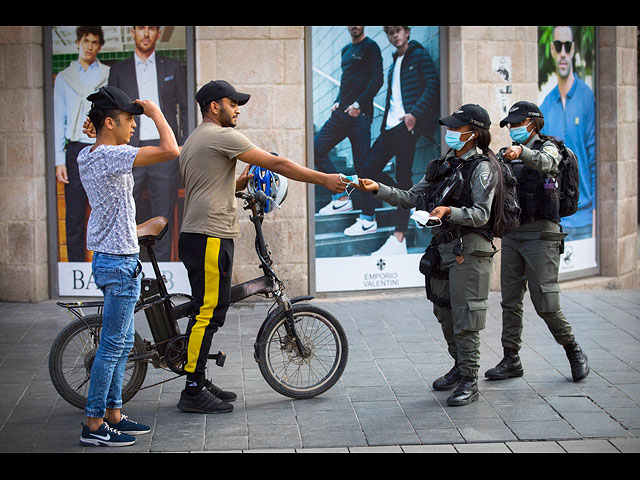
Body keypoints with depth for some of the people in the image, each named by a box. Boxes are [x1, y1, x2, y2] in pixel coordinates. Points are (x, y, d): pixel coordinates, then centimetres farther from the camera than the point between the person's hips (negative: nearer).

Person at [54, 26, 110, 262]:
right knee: (74, 216, 0)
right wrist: (59, 160, 3)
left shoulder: (110, 75, 8)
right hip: (76, 149, 1)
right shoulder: (64, 78, 13)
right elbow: (59, 120, 11)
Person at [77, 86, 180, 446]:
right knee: (113, 345, -4)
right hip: (120, 261, -10)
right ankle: (94, 426, 1)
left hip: (110, 258, 10)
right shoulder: (110, 156, -20)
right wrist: (156, 113, -12)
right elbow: (171, 150, -27)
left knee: (122, 342, 16)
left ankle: (113, 415, 24)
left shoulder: (87, 156, 8)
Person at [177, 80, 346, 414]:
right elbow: (277, 164, -12)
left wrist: (241, 183, 12)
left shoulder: (194, 140, 22)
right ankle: (193, 393, -7)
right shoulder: (221, 136, -10)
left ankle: (199, 382, 20)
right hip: (210, 238, -11)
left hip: (199, 238, 11)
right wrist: (323, 179, -9)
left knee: (208, 312, 14)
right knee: (208, 313, -9)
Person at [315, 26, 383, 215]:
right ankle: (341, 198, 0)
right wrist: (338, 101, 12)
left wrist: (359, 104, -18)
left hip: (359, 114, -8)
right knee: (316, 148, -1)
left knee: (362, 164, -7)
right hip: (341, 113, 8)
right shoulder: (346, 50, 20)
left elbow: (377, 79, -12)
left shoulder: (370, 47, -3)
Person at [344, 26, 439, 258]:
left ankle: (398, 240, -13)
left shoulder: (419, 55, 1)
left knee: (403, 178, -10)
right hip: (390, 127, 8)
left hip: (407, 126, -8)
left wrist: (415, 113, -19)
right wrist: (385, 124, 14)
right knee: (369, 168, 2)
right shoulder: (395, 63, 23)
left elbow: (432, 86, -10)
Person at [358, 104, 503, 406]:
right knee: (444, 313, 14)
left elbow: (481, 214, -17)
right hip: (443, 248, 8)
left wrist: (448, 211, -32)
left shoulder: (482, 167, -8)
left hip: (469, 250, -8)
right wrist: (378, 189, 3)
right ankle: (460, 367, 31)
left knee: (464, 317, -7)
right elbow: (411, 198, 14)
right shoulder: (445, 164, 15)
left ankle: (469, 382, 0)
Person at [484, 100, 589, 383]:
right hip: (512, 234, 6)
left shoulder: (548, 147, -4)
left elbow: (546, 162, -28)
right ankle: (511, 360, 13)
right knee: (510, 301, 6)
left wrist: (522, 152, -48)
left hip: (540, 234, -6)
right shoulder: (508, 156, 17)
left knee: (545, 303, -8)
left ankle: (573, 351, 11)